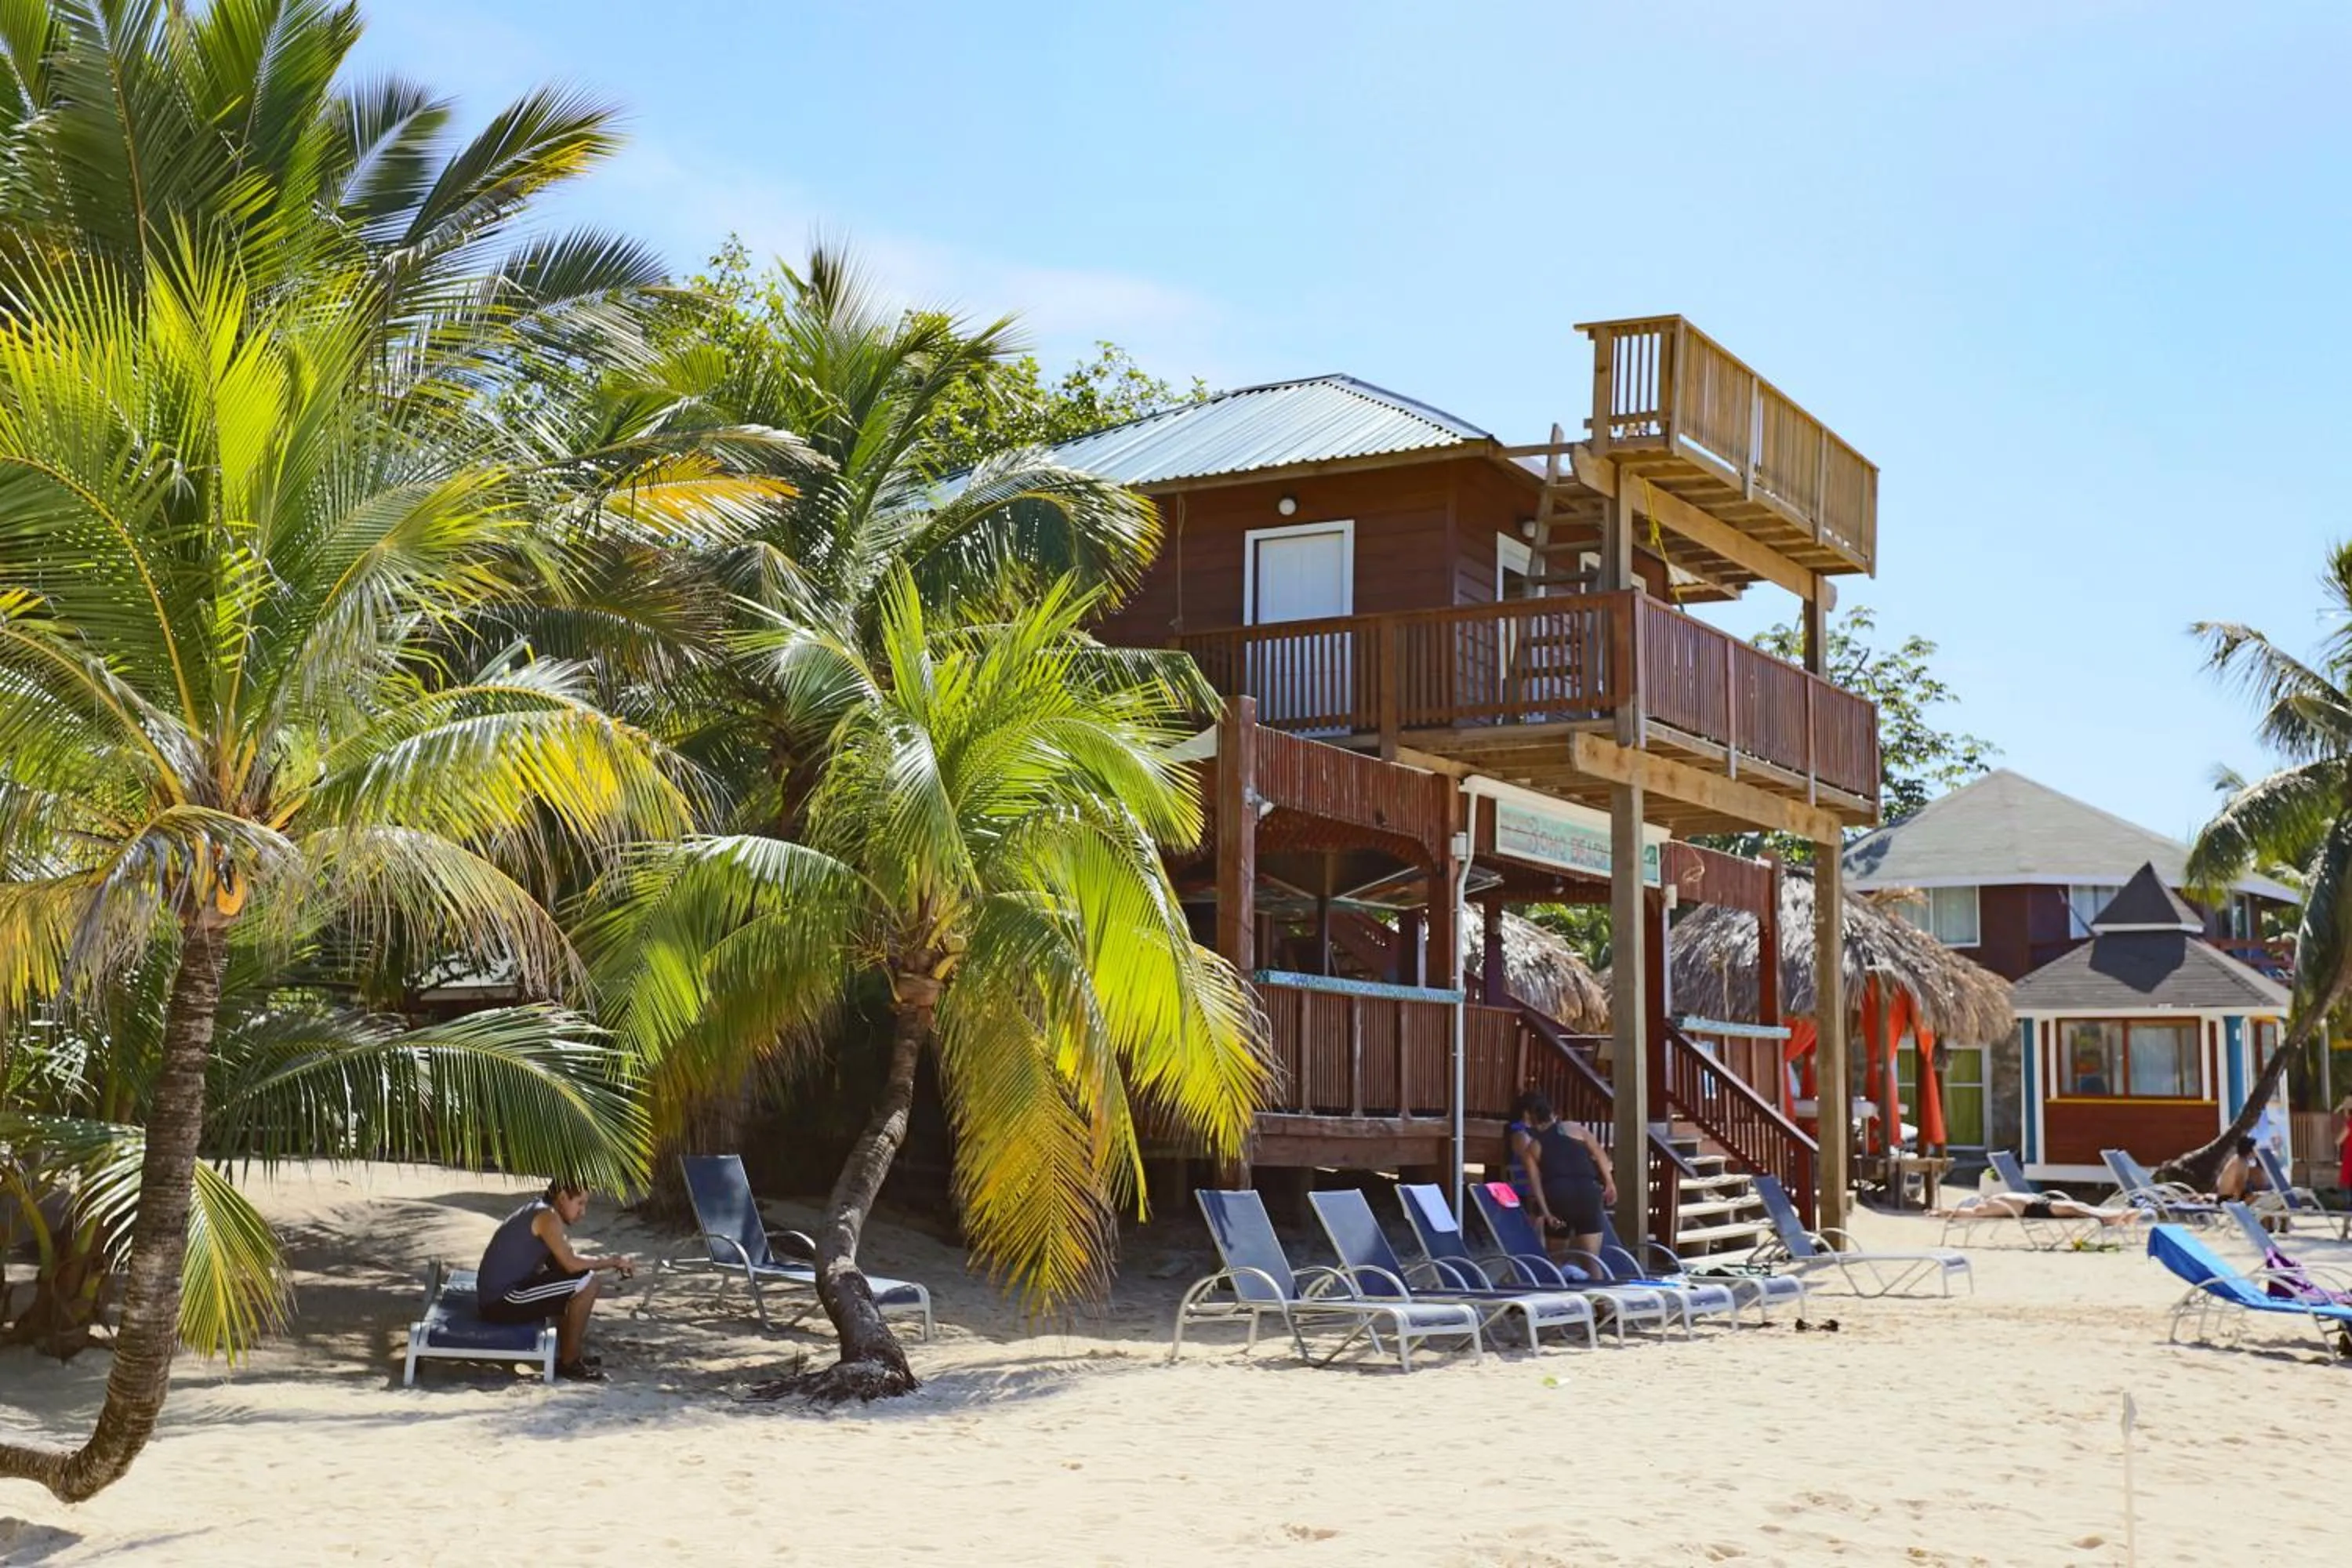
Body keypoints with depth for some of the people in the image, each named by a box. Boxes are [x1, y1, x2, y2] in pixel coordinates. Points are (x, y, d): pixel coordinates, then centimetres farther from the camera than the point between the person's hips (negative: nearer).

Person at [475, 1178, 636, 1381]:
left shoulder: (540, 1212, 16)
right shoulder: (547, 1217, -14)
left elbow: (568, 1261, 20)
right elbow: (571, 1264, -21)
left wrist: (611, 1265, 9)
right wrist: (613, 1262, -8)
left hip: (496, 1297, 10)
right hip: (502, 1301, -10)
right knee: (586, 1282, -13)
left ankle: (569, 1354, 20)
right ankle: (570, 1362, -4)